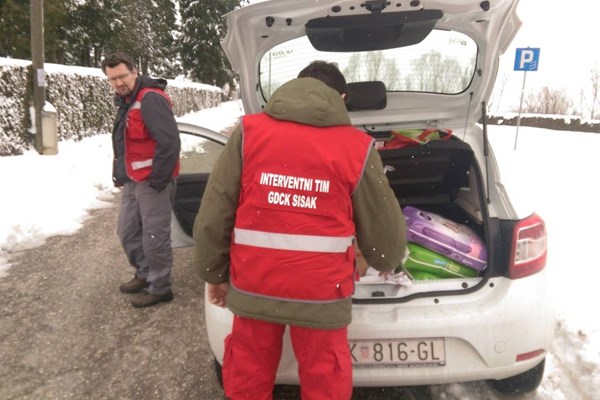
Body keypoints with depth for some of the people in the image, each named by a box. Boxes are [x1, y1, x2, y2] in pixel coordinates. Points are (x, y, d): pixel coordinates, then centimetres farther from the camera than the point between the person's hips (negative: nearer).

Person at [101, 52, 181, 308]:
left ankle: (159, 288, 15)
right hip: (132, 180, 10)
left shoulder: (150, 99, -17)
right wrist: (119, 175, 17)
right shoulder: (126, 101, 15)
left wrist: (158, 180, -20)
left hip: (151, 182, -10)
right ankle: (145, 275, 36)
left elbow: (170, 143, -25)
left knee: (154, 237, 0)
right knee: (128, 232, 19)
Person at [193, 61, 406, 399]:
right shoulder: (358, 147, -2)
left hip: (253, 286, 2)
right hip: (320, 292, -1)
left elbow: (213, 215, 0)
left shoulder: (248, 132, 0)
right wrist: (387, 262, 26)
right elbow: (382, 227, 5)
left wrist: (214, 273, 12)